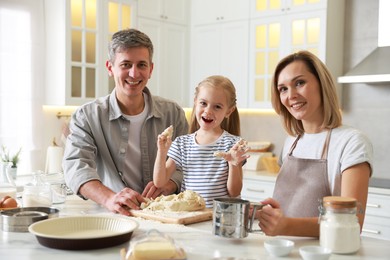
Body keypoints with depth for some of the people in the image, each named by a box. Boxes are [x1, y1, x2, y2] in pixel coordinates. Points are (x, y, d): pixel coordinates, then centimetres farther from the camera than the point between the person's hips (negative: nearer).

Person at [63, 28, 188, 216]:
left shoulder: (173, 113, 7)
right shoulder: (87, 116, 1)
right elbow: (76, 165, -13)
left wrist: (168, 184, -18)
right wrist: (109, 198, -32)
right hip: (111, 217, -2)